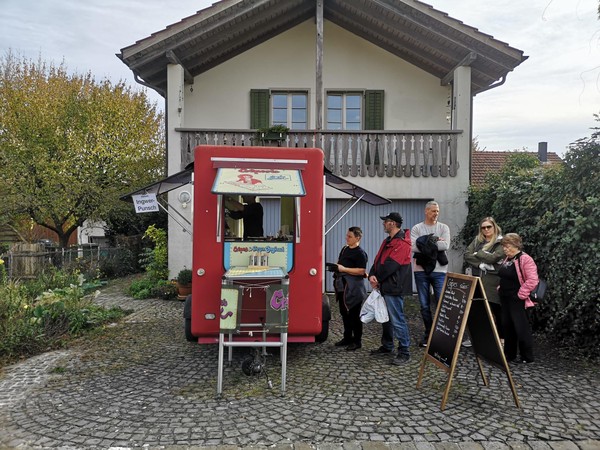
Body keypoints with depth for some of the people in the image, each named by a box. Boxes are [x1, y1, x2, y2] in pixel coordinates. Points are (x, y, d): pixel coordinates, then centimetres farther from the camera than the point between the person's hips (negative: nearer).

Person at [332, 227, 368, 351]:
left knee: (354, 314, 0)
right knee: (344, 313, 15)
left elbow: (361, 271, -21)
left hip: (354, 289, -9)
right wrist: (336, 266, 6)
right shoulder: (344, 249, 14)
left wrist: (344, 269, -21)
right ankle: (347, 338, 28)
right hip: (342, 286, 9)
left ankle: (357, 341, 11)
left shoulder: (360, 253, -13)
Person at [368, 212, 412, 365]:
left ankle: (404, 352, 2)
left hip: (393, 288, -10)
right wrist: (372, 275, -6)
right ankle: (387, 346, 31)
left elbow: (390, 265, -20)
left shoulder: (401, 243, -14)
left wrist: (378, 279, -10)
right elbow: (377, 260, 12)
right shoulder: (387, 241, 17)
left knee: (397, 320, -6)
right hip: (384, 286, 10)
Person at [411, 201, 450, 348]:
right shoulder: (416, 228, 3)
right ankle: (428, 334, 23)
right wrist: (435, 242, -13)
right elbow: (413, 247, -13)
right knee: (424, 305, 9)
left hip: (439, 271, 0)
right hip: (421, 270, 0)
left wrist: (426, 244, -11)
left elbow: (446, 245, -11)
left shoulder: (444, 227, 5)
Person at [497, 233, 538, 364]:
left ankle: (527, 357, 12)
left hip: (518, 300, -9)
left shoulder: (525, 259, -16)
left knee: (522, 328, -1)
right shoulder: (507, 259, 12)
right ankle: (509, 354, 25)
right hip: (505, 299, 9)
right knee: (507, 326, 14)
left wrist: (521, 294, -18)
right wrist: (500, 288, 15)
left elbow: (532, 280, -22)